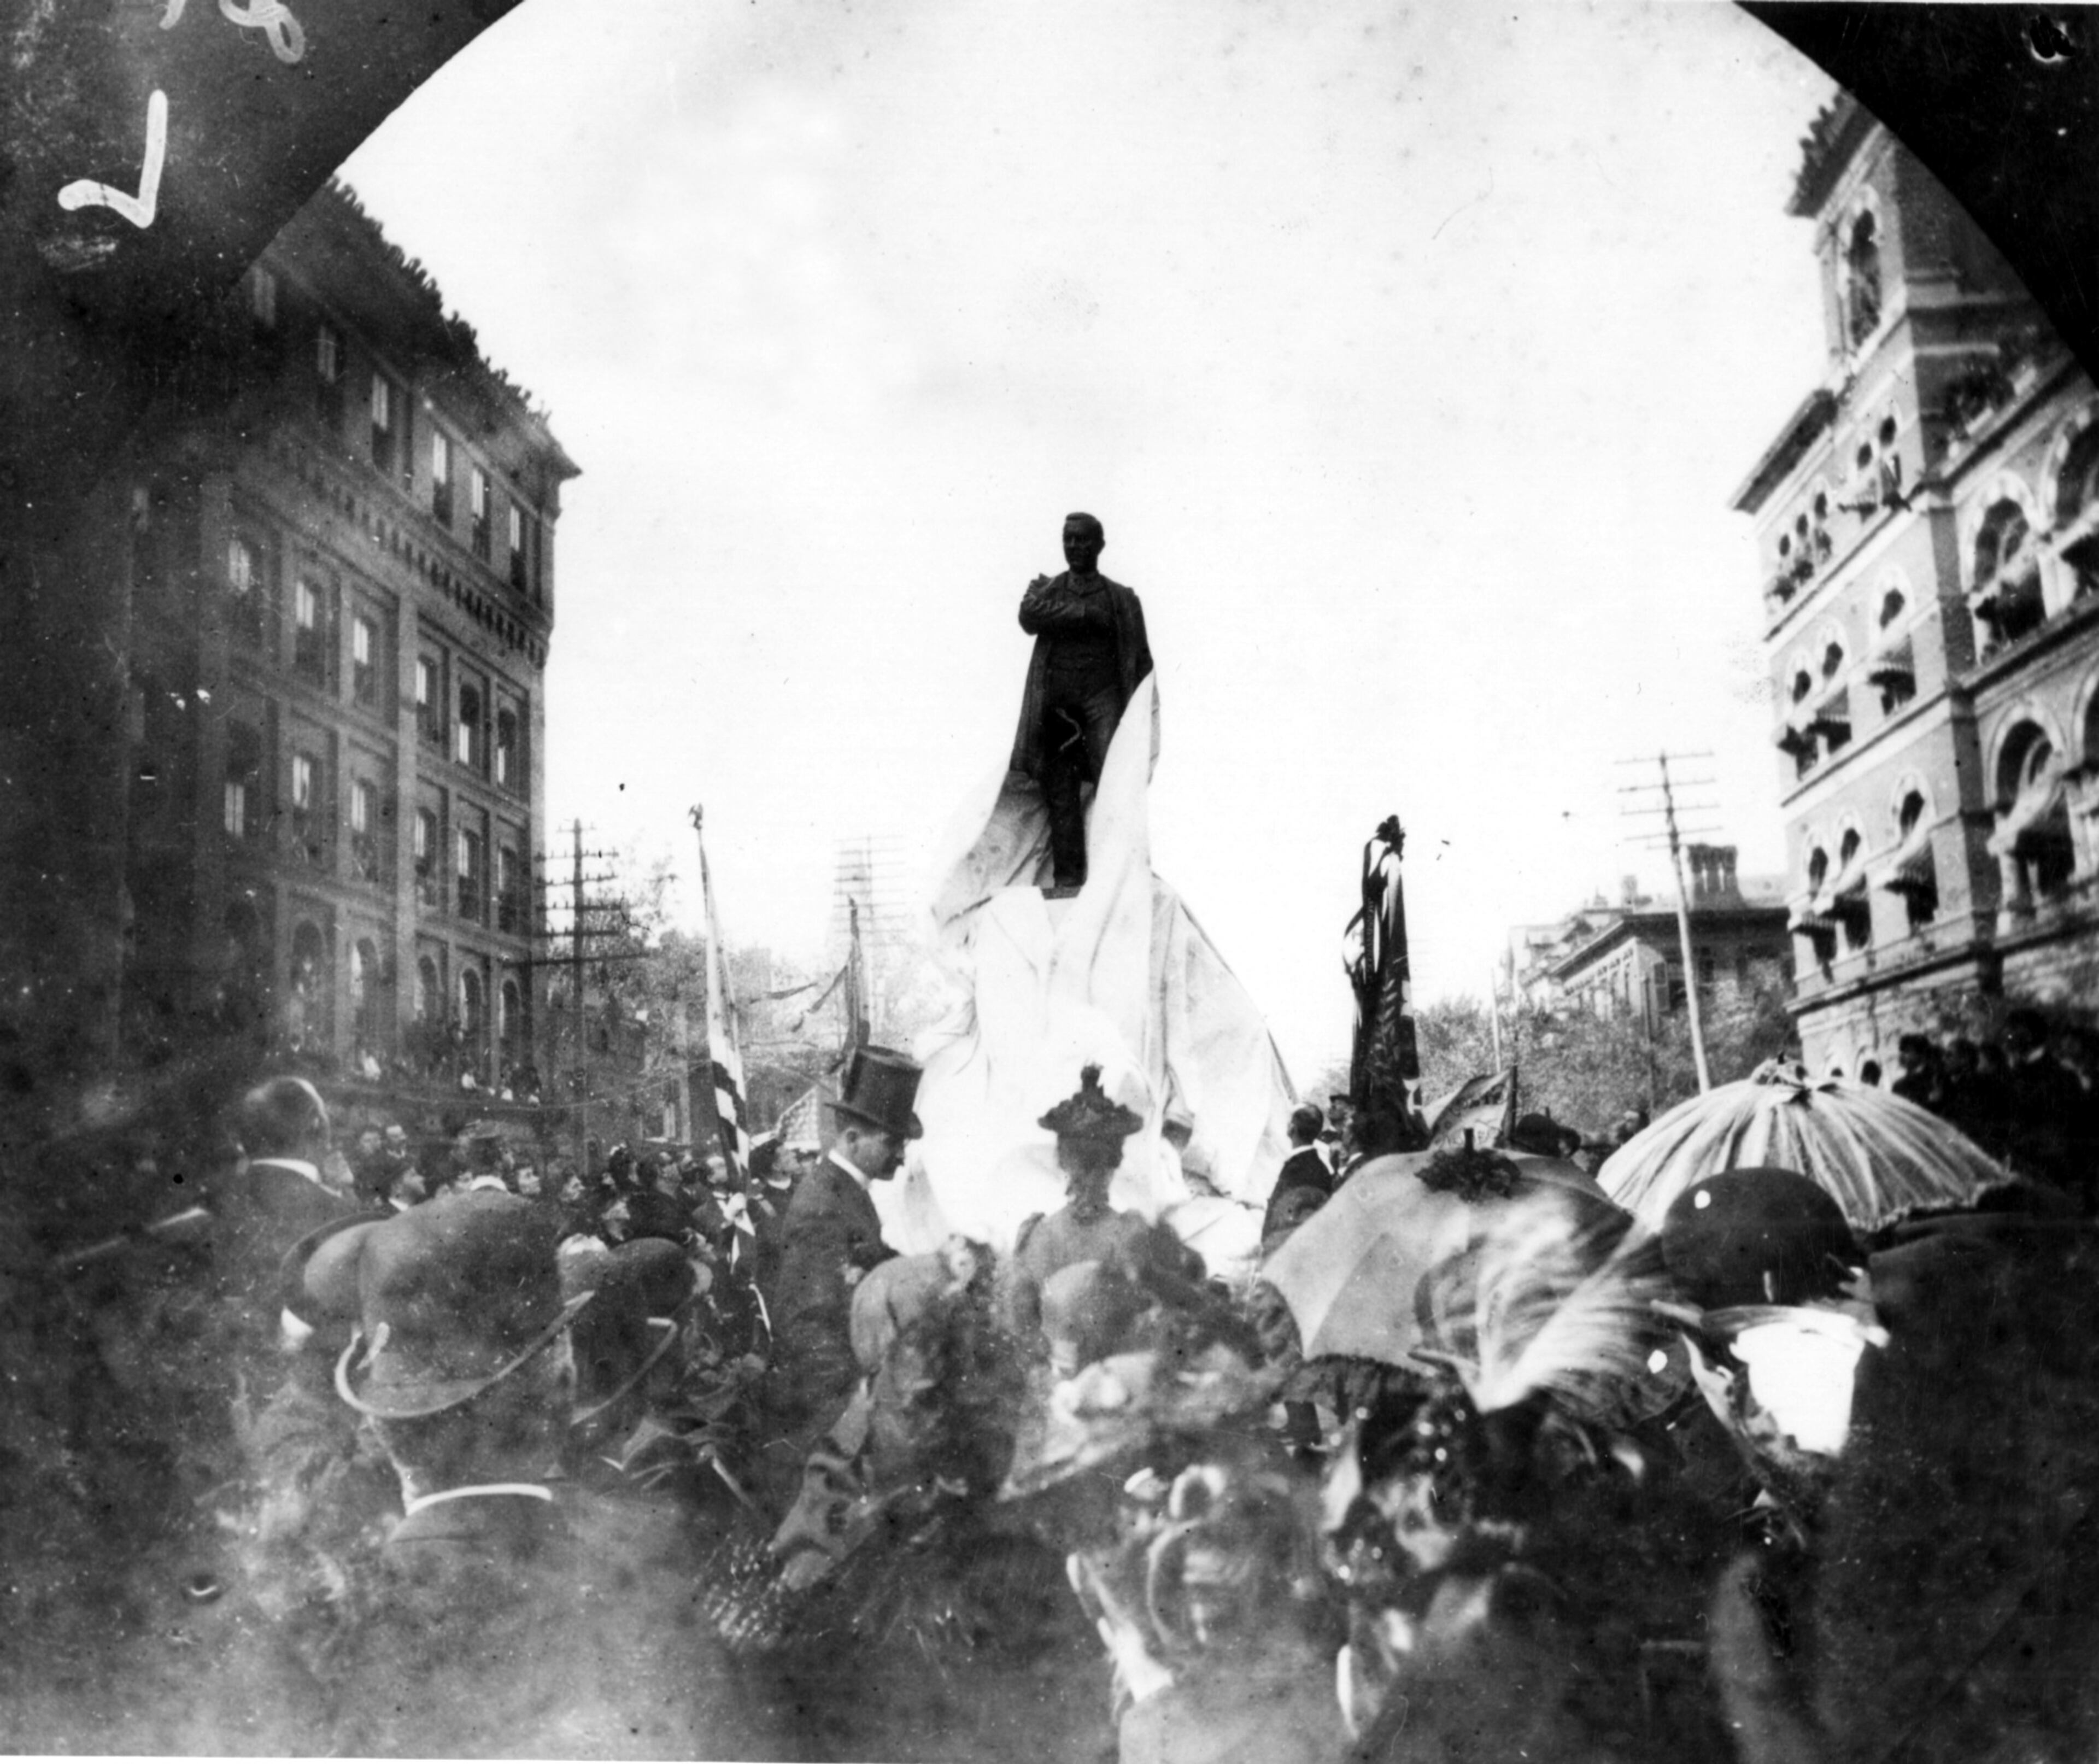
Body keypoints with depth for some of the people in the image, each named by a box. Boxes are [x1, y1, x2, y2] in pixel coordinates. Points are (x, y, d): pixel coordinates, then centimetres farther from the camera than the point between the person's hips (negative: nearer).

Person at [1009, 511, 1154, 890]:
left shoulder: (1122, 598, 14)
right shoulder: (1047, 590, 17)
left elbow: (1141, 658, 13)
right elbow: (1028, 617, -6)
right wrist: (1084, 613, -7)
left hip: (1102, 694, -2)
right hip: (1056, 699, 2)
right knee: (1060, 790, -2)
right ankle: (1067, 873, 1)